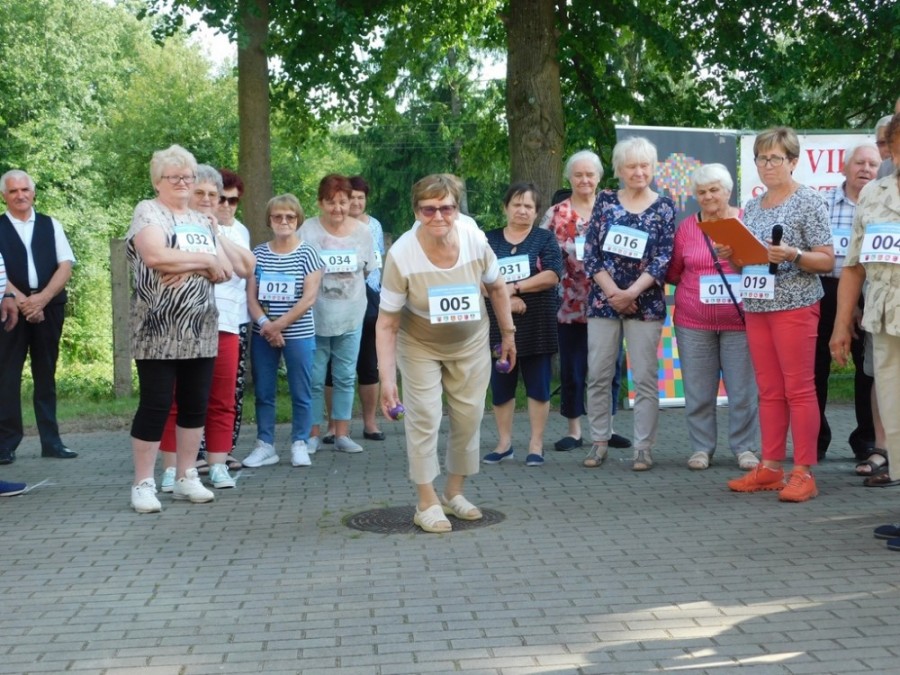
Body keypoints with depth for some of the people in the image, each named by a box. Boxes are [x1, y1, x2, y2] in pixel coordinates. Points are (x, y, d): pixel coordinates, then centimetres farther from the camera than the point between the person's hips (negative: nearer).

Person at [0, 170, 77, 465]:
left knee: (46, 375, 7)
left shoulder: (51, 225, 12)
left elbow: (65, 266, 3)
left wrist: (41, 299, -11)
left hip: (49, 305, 2)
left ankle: (51, 441, 10)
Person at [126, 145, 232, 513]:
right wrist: (204, 260, -10)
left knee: (195, 404, 8)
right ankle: (143, 484, 4)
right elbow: (154, 256, -21)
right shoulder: (148, 212, -2)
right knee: (155, 405, -4)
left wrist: (188, 267, -13)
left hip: (200, 331, 6)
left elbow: (225, 268, 6)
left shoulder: (202, 220, 16)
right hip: (159, 332, -6)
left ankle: (186, 478, 18)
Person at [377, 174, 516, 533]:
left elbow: (497, 288, -2)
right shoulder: (401, 255, -29)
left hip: (470, 342, 3)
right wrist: (386, 377, -27)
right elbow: (386, 323, -24)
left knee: (469, 417, 7)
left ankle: (454, 493, 25)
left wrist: (508, 334, 5)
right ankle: (427, 503, 3)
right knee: (424, 417, -9)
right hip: (419, 344, -3)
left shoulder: (475, 240, -22)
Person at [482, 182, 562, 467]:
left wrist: (514, 287, -16)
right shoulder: (489, 241, 8)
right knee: (501, 386, 7)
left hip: (537, 326, -2)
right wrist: (506, 298, -17)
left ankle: (536, 444, 11)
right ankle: (504, 443, 18)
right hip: (499, 325, 2)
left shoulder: (545, 239, 4)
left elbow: (552, 276, -11)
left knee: (538, 385, 2)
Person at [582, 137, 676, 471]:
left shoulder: (664, 206, 2)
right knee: (597, 375, 3)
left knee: (645, 377, 0)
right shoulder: (605, 201, 6)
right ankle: (599, 441, 16)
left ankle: (644, 447, 7)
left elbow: (664, 258, -5)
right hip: (603, 300, 2)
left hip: (645, 303, -1)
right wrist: (612, 292, -11)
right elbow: (591, 251, 0)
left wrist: (631, 292, -15)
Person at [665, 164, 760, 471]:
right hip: (694, 322, 2)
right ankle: (701, 447, 19)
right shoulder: (686, 227, 7)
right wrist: (698, 280, -1)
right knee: (698, 390, 7)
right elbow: (673, 272, 14)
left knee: (743, 390, 3)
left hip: (740, 321, -1)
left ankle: (745, 447, 16)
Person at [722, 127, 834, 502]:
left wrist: (793, 255, -23)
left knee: (798, 389, -5)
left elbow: (827, 261, -7)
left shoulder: (808, 202, -3)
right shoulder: (752, 207, 15)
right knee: (769, 391, 9)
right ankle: (770, 468, 14)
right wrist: (730, 255, 0)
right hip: (756, 304, 6)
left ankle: (804, 472, -1)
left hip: (795, 305, -6)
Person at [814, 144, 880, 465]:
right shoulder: (822, 203, 5)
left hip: (868, 296, 0)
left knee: (869, 370, 4)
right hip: (824, 291, 1)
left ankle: (868, 445, 15)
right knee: (816, 367, 7)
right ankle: (814, 441, 20)